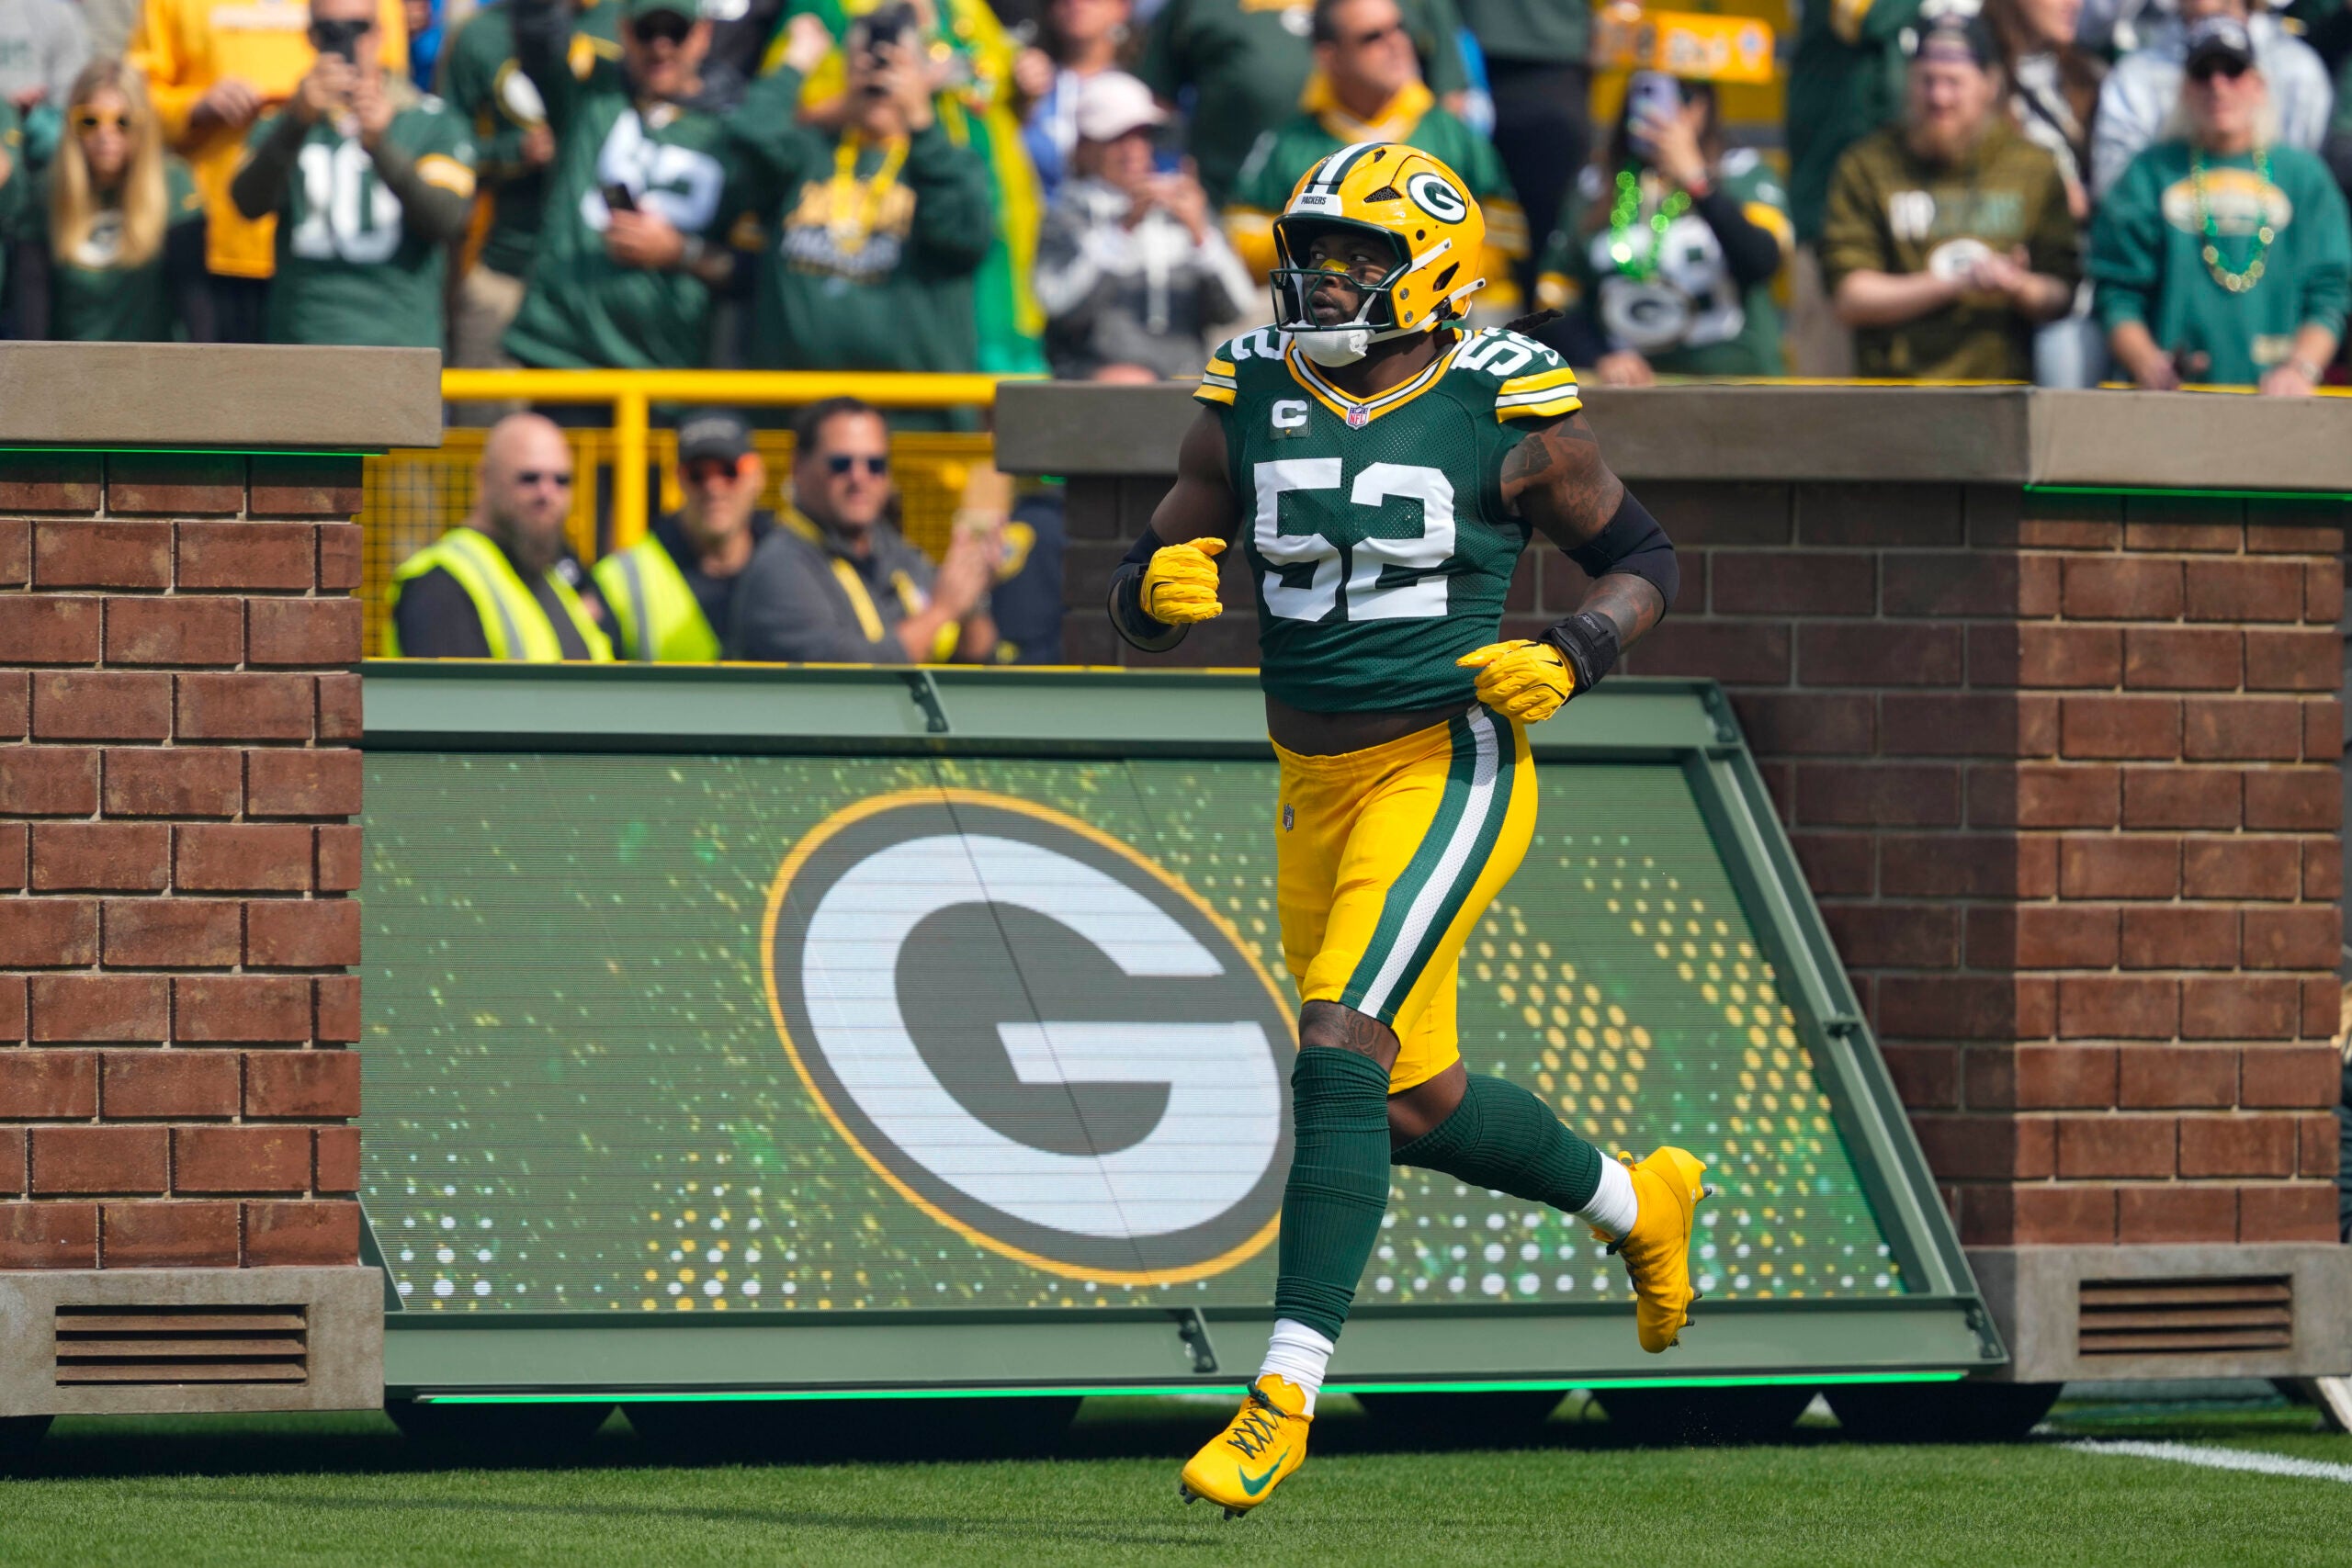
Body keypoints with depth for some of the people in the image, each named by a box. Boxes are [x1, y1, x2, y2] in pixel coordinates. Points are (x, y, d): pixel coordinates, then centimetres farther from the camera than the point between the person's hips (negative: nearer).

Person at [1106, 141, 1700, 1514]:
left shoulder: (1509, 416, -8)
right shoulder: (1252, 402, 3)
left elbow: (1642, 559, 4)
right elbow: (1143, 600, 8)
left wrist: (1568, 659, -15)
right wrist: (1161, 589, -16)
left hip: (1446, 767, -6)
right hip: (1315, 783, 6)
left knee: (1343, 1052, -21)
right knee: (1416, 1102, 15)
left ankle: (1287, 1396, -20)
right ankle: (1637, 1202, 43)